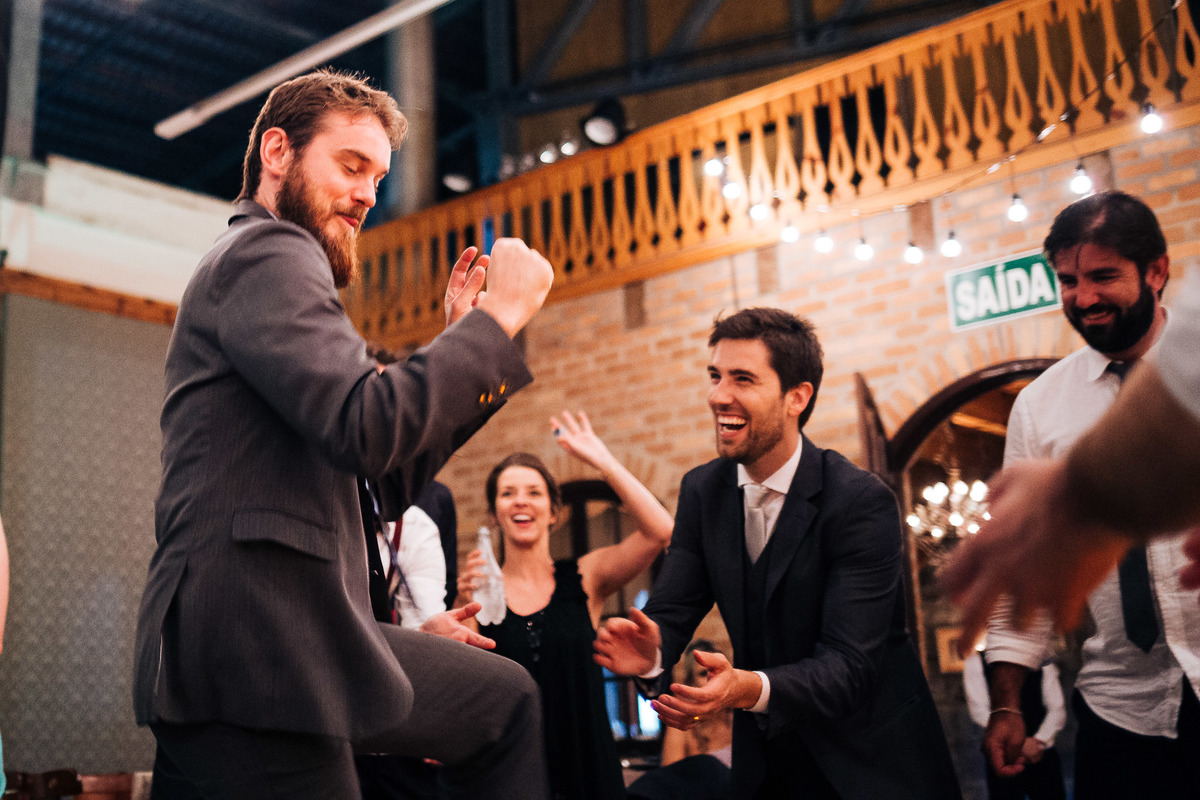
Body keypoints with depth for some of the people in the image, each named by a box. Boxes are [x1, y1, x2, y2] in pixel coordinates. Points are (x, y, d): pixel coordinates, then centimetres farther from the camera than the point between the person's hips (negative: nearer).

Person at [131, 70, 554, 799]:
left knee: (507, 701, 18)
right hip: (252, 651, -10)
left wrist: (465, 340, 13)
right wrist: (500, 316, -14)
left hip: (305, 640, 10)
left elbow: (387, 481, 21)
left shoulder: (271, 262, 24)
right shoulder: (267, 253, -8)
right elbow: (368, 428, -25)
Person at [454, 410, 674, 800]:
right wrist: (464, 608, -22)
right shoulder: (478, 589, 1)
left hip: (584, 768, 1)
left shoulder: (583, 579, 1)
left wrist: (601, 460, -9)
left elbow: (659, 531, -13)